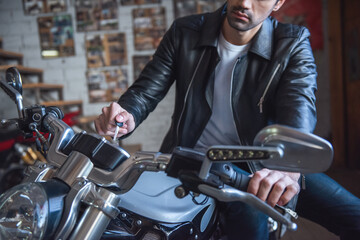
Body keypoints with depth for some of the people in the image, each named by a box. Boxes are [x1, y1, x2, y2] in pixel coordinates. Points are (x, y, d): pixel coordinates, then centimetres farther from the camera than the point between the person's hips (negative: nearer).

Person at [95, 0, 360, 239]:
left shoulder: (293, 44, -5)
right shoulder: (185, 33, 0)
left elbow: (300, 106, -22)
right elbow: (146, 89, -2)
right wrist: (128, 115, -27)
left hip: (262, 162, 2)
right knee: (250, 216, -32)